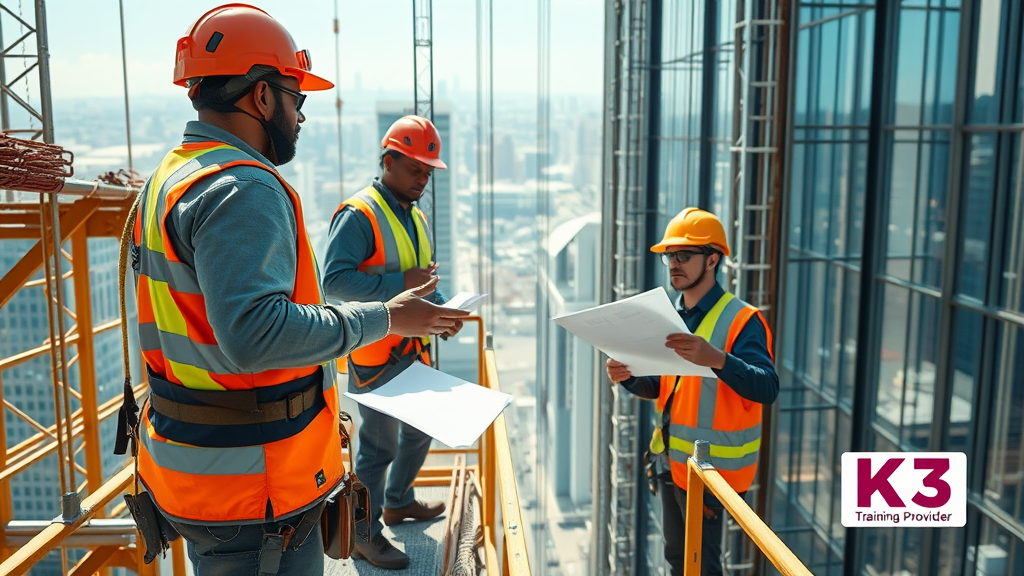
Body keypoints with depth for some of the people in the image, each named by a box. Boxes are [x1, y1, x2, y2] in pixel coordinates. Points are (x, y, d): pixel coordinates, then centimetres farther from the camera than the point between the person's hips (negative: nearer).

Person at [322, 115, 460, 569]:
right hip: (376, 355, -9)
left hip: (415, 349, 9)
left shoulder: (415, 215, 13)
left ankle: (398, 502, 42)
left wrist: (441, 311, 5)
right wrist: (400, 283, -28)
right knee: (380, 443, 0)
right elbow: (334, 280, -24)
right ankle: (365, 533, 18)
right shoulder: (359, 215, -15)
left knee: (420, 428, 20)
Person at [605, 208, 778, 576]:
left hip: (709, 465, -7)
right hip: (670, 459, 7)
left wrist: (717, 359, -44)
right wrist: (628, 377, -8)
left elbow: (766, 389, -27)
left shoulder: (741, 319, -15)